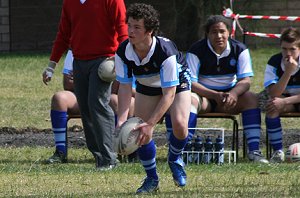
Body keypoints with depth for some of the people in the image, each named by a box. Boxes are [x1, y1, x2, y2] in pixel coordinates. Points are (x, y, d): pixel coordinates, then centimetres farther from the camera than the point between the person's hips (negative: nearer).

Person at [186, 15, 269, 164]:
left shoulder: (239, 50, -5)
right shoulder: (196, 51, -12)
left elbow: (245, 80, -11)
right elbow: (190, 83, -18)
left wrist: (233, 93, -35)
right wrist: (215, 95, -32)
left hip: (230, 94, 2)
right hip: (204, 95, -2)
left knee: (252, 99, -26)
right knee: (189, 100, -36)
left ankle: (254, 151, -32)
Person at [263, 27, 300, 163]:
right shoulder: (274, 62, -13)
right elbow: (273, 94, -24)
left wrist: (284, 102, -34)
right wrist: (288, 71, -34)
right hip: (283, 99, 2)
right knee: (271, 107, -32)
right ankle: (277, 152, -24)